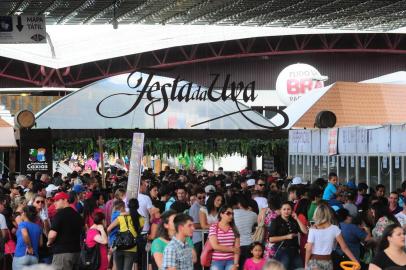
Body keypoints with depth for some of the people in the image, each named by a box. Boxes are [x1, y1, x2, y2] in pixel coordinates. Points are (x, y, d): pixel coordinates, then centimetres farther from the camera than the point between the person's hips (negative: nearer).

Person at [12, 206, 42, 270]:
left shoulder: (22, 224, -4)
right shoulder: (38, 227, 11)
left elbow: (25, 235, -23)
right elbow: (40, 243, 10)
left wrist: (29, 247, -13)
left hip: (21, 256, -5)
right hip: (34, 257, 5)